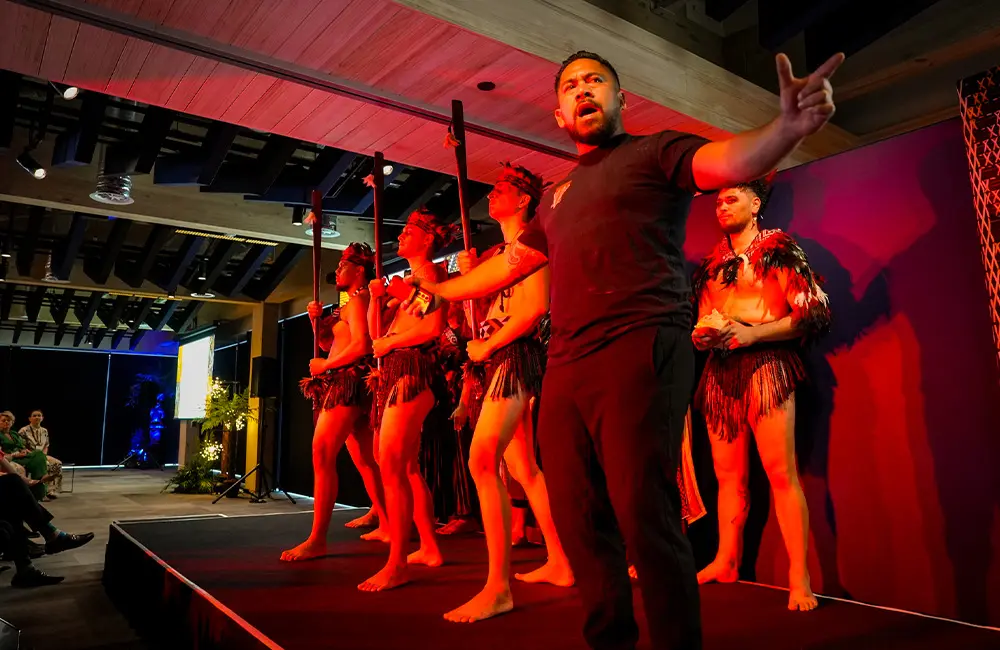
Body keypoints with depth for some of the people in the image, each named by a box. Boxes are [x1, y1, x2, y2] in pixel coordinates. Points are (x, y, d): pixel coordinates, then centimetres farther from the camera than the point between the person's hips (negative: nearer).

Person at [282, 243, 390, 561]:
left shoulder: (357, 300, -8)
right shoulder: (353, 304, 23)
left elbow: (361, 346, -22)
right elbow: (330, 342, 22)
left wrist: (324, 366, -12)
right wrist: (317, 319, 7)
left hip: (348, 383, -11)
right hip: (347, 387, 11)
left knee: (322, 456, -15)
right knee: (365, 461, 13)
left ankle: (317, 540, -15)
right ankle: (386, 525, 20)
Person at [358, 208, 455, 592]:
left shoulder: (430, 273, -2)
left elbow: (433, 327, -18)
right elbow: (377, 331, 21)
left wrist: (388, 343, -9)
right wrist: (376, 298, 7)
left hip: (412, 369, -10)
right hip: (393, 372, 10)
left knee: (391, 465, -15)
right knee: (407, 467, 11)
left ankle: (397, 564, -11)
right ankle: (429, 547, 20)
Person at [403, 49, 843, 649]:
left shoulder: (654, 151, 8)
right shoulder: (557, 194, 26)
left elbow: (726, 162, -12)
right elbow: (511, 263, 34)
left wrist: (788, 128, -33)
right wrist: (442, 291, 40)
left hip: (640, 352, -6)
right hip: (566, 364, 7)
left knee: (646, 521, -10)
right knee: (579, 521, 9)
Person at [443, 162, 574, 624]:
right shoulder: (498, 251, 21)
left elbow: (536, 307, -18)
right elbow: (482, 318, 19)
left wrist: (487, 346, -13)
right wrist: (469, 274, 7)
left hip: (516, 356, -10)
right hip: (499, 360, 10)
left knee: (483, 460, -18)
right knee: (524, 468, 11)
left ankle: (498, 587, -14)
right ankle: (559, 563, 21)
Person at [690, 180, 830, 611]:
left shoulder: (779, 250, 2)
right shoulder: (713, 264, 19)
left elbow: (815, 313, -6)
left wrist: (752, 333, -14)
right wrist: (700, 335, 3)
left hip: (764, 363, -5)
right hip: (719, 369, 5)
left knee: (780, 471, -10)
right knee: (728, 473, 8)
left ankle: (799, 578, -4)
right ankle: (726, 561, 18)